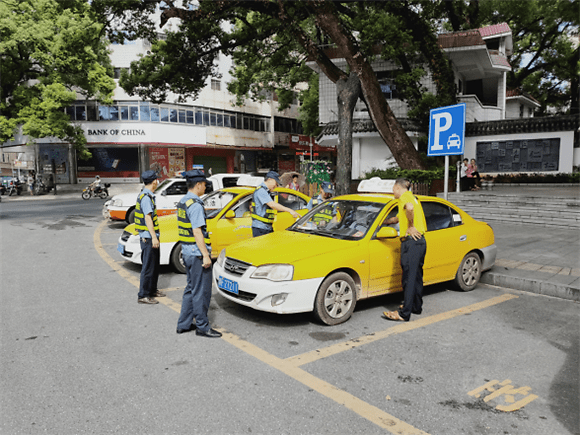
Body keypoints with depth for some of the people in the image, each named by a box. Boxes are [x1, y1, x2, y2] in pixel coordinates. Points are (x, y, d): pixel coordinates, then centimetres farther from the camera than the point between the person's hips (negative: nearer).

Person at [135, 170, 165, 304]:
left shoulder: (146, 195, 15)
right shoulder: (146, 197, -17)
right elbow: (147, 218, -23)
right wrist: (154, 237, -25)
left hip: (150, 237, 10)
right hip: (148, 237, -10)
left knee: (154, 265, 18)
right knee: (148, 267, -5)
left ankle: (152, 290, 29)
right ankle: (143, 295, 1)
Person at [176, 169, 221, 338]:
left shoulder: (182, 202, 12)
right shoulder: (195, 205, -18)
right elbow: (197, 232, -23)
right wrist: (206, 255, -21)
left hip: (187, 252, 10)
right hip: (197, 253, -10)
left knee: (191, 288, 18)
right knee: (201, 291, -1)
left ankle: (184, 324, 24)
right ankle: (202, 327, 9)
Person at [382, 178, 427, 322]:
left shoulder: (405, 195, -4)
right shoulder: (413, 197, 25)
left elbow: (409, 208, -30)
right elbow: (400, 217, 38)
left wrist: (411, 227, -19)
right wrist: (384, 221, 47)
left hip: (411, 241, -10)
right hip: (420, 241, 10)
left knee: (409, 278, -8)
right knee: (416, 276, 18)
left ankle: (404, 313, -6)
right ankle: (417, 306, 30)